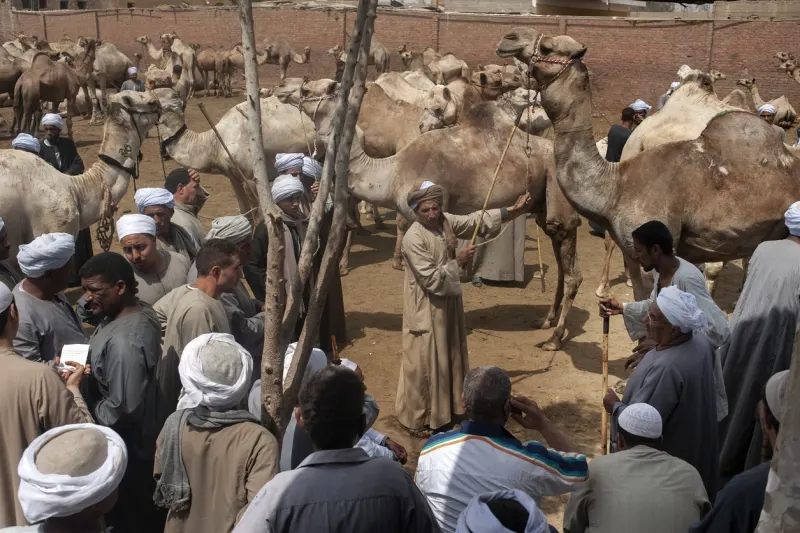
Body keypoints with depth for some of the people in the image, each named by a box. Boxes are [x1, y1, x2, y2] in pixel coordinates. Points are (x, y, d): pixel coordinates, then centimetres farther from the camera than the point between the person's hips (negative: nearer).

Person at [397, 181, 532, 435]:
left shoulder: (446, 221, -3)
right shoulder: (412, 239, -24)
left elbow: (477, 220, -3)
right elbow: (430, 279, -25)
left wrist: (512, 211, -11)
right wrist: (458, 261, -19)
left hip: (448, 299, 8)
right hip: (425, 306, -8)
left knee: (451, 354, 18)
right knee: (423, 360, 1)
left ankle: (448, 408, 36)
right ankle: (415, 419, 16)